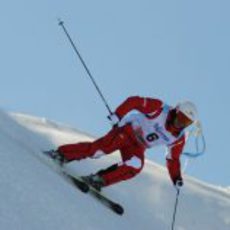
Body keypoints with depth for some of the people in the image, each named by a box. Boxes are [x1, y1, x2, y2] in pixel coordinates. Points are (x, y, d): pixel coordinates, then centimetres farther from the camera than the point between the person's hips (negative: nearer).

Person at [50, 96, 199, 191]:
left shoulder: (178, 138, 0)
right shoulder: (160, 108, -17)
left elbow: (173, 159, 12)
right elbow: (133, 102, -17)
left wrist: (176, 178, 0)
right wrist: (117, 115, -27)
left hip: (137, 147, 5)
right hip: (127, 132, -5)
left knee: (135, 166, -27)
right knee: (100, 147, -25)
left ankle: (99, 180, -20)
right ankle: (61, 154, -12)